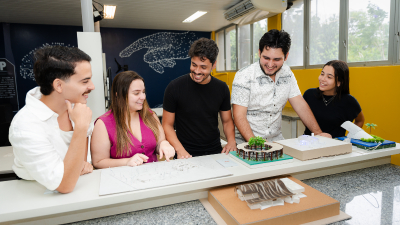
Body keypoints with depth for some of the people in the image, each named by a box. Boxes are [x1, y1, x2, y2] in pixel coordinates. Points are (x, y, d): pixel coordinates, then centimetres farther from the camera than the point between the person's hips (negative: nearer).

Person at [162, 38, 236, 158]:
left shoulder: (221, 88, 4)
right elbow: (167, 125, -3)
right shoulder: (175, 87, -7)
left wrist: (231, 141, -5)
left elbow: (227, 121, 14)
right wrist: (180, 150, -16)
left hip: (215, 152, 3)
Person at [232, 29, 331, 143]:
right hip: (246, 141, -4)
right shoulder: (244, 76, -12)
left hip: (276, 139, 4)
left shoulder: (287, 73, 4)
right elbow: (239, 116, -15)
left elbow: (299, 104, 6)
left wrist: (318, 133, -4)